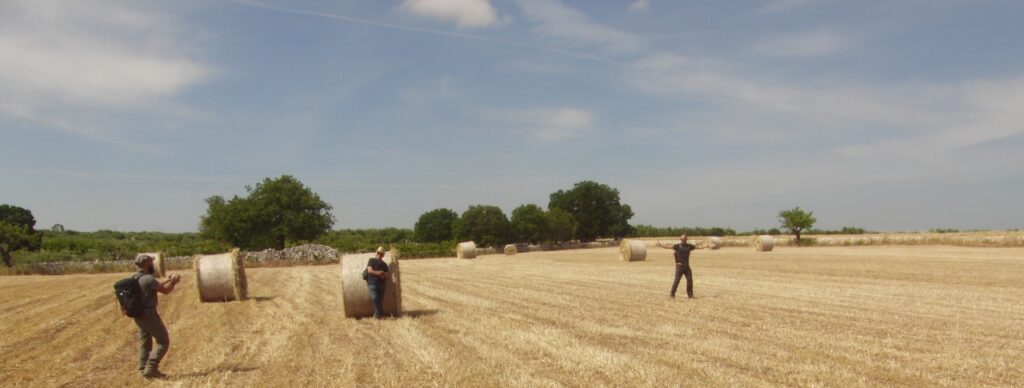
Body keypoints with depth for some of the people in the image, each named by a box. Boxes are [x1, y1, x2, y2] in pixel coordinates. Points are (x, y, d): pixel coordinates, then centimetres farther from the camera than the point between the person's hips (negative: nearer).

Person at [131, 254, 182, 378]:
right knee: (163, 341, 1)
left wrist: (167, 281, 26)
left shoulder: (135, 278, 8)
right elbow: (165, 290, -10)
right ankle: (150, 368, -5)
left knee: (144, 344, 16)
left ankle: (144, 370, 18)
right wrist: (174, 281, 7)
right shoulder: (148, 279, -20)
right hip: (149, 315, -9)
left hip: (138, 316, 9)